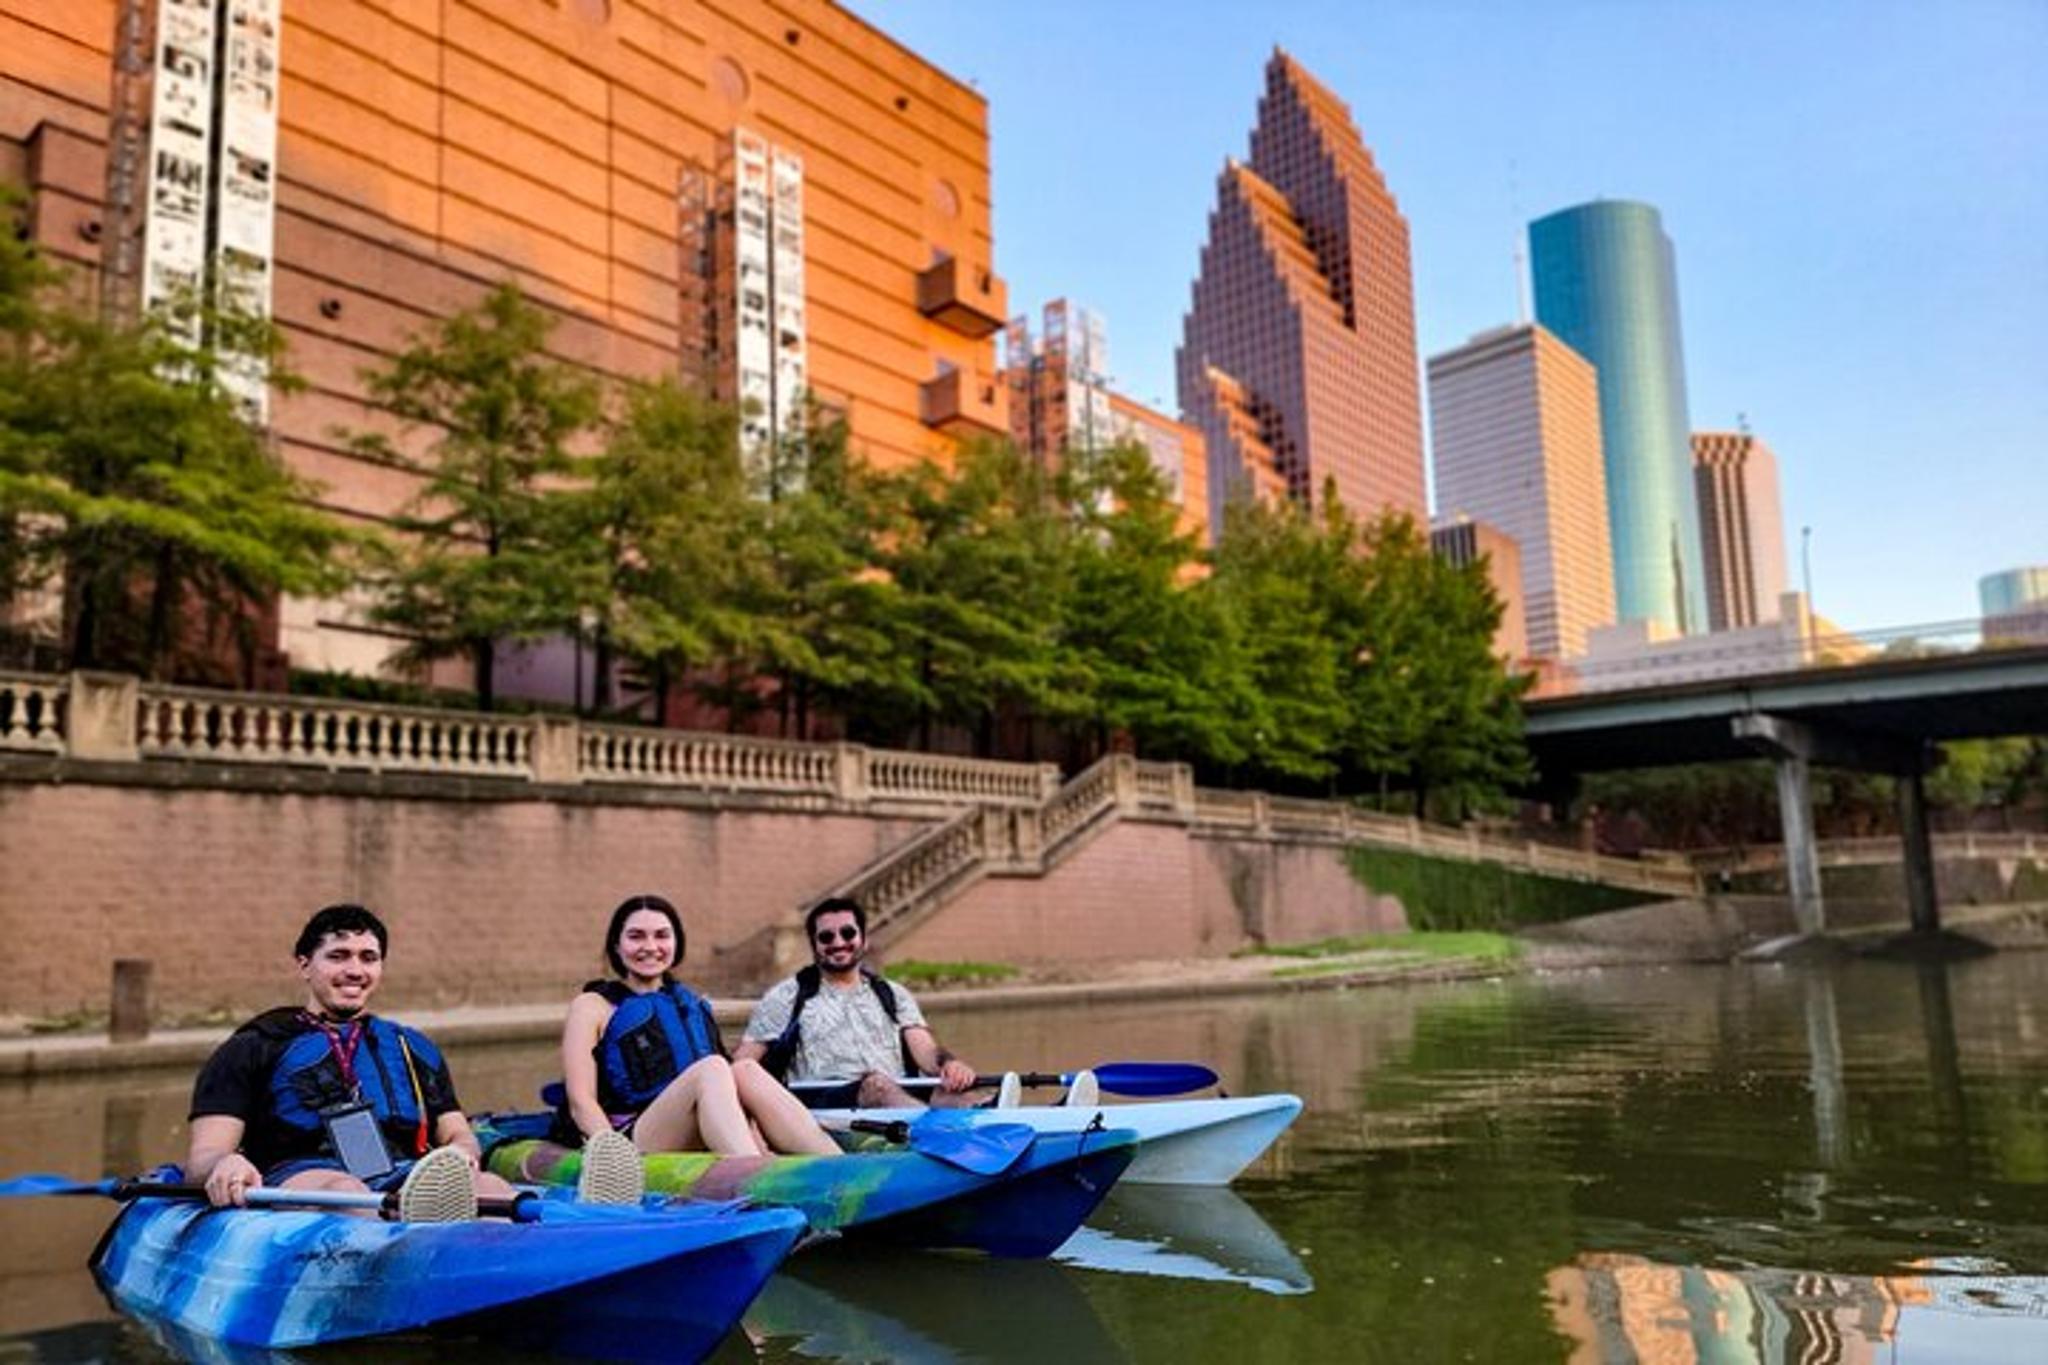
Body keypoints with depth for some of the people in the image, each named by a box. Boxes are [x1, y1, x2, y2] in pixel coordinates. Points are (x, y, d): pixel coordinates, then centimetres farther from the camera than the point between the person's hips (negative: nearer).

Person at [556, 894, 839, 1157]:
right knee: (711, 1069, -29)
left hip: (700, 1148, 4)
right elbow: (581, 1102, 0)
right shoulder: (593, 1006, 12)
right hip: (635, 1144, -4)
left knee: (745, 1072, -25)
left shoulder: (693, 1004, 24)